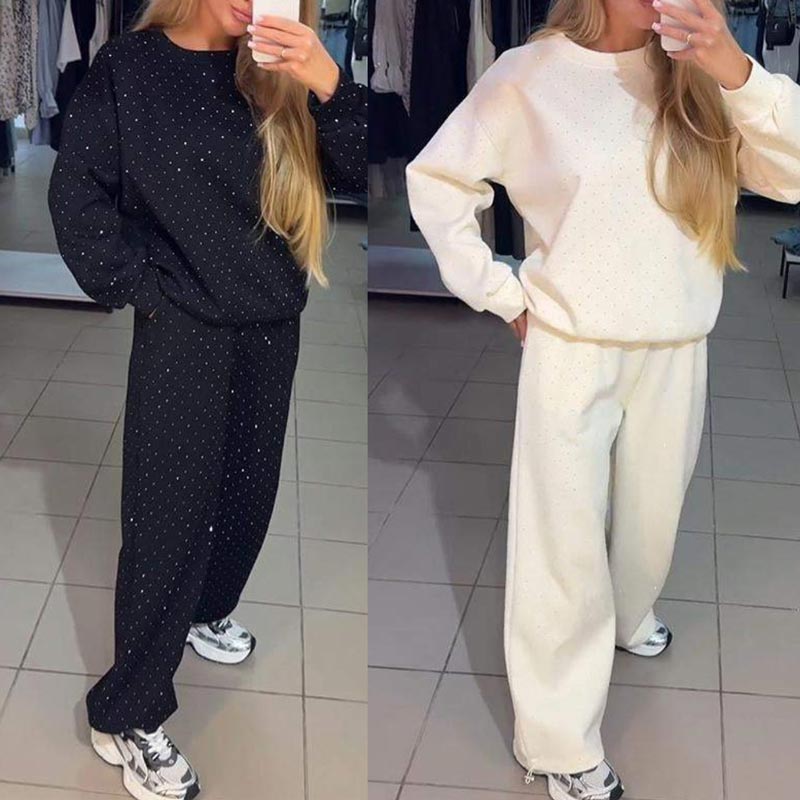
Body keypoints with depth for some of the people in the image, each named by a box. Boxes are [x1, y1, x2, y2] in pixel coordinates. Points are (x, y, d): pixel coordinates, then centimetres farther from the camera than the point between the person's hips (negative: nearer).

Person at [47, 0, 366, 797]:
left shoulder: (277, 71, -1)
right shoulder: (128, 67, -9)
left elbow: (357, 172, -10)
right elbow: (77, 197, -7)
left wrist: (326, 84, -26)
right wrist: (141, 289, -9)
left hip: (271, 324, 4)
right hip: (182, 331, -4)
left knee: (247, 493, 19)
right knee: (168, 515, -1)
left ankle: (204, 611, 47)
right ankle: (125, 716, 10)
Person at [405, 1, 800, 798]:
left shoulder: (698, 72, -2)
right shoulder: (529, 75, -9)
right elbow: (436, 180, 0)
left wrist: (736, 73, -23)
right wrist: (500, 293, -3)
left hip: (676, 351, 4)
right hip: (571, 350, -3)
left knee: (649, 516, 22)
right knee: (564, 543, 2)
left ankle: (626, 614, 53)